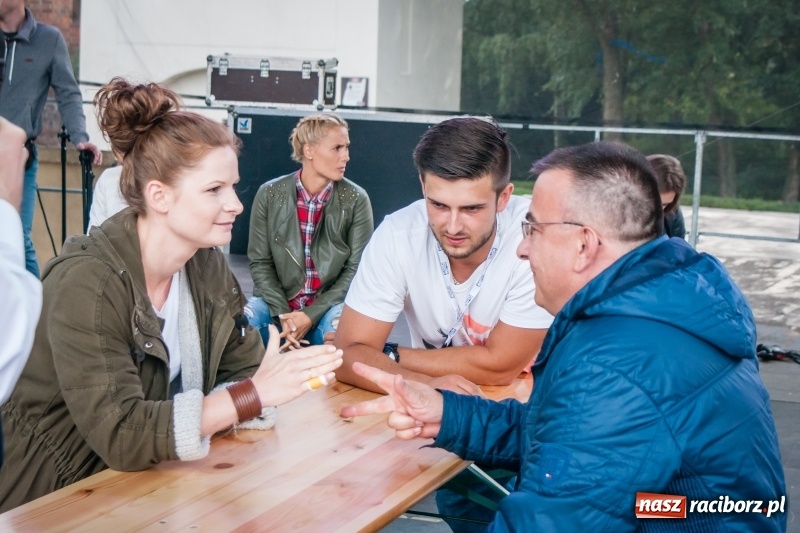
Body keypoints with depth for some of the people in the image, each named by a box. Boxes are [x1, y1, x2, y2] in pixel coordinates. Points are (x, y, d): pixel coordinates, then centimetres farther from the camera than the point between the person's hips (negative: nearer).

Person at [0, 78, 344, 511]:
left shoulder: (207, 265, -1)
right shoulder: (85, 283, -22)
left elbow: (244, 369, -1)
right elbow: (119, 434, -27)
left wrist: (283, 379, -23)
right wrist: (255, 394, -30)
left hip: (154, 483, 6)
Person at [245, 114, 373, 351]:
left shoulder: (356, 200, -5)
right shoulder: (269, 195, -4)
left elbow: (357, 269, -7)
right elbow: (260, 262, -2)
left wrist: (312, 314, -17)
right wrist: (282, 313, -17)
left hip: (329, 305, -1)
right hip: (278, 303, 1)